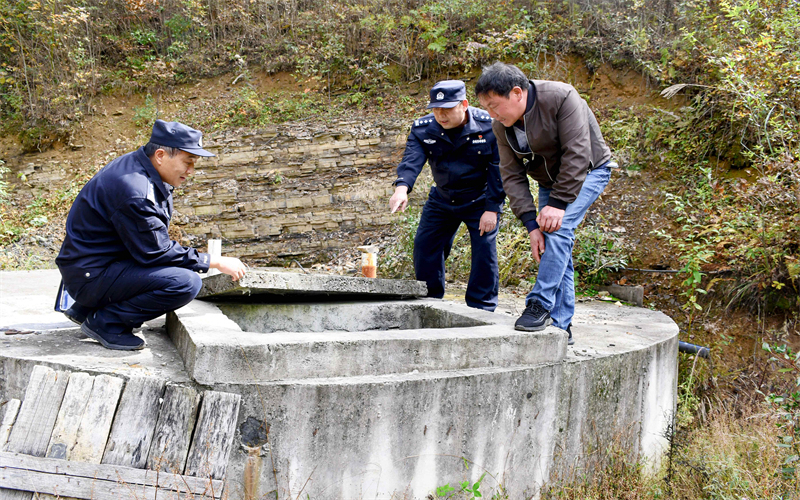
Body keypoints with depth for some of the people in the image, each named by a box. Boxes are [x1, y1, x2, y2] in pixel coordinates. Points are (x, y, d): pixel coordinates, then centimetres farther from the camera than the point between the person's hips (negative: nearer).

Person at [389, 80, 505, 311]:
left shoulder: (488, 126, -19)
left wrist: (492, 209, -19)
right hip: (441, 200, 4)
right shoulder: (423, 129, -11)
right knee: (425, 246, 2)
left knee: (484, 250, -11)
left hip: (480, 201, -3)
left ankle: (481, 308, 1)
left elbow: (498, 169, -16)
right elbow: (412, 160, -25)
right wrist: (402, 187, -46)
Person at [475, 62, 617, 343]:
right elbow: (511, 175, -11)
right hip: (548, 180, 6)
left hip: (588, 171, -6)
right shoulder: (502, 125, -10)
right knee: (553, 244, -1)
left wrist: (558, 203, -32)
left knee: (558, 228, -25)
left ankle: (541, 304, -21)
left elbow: (576, 155, -31)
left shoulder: (561, 98, -29)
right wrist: (530, 222, -21)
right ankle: (560, 325, 3)